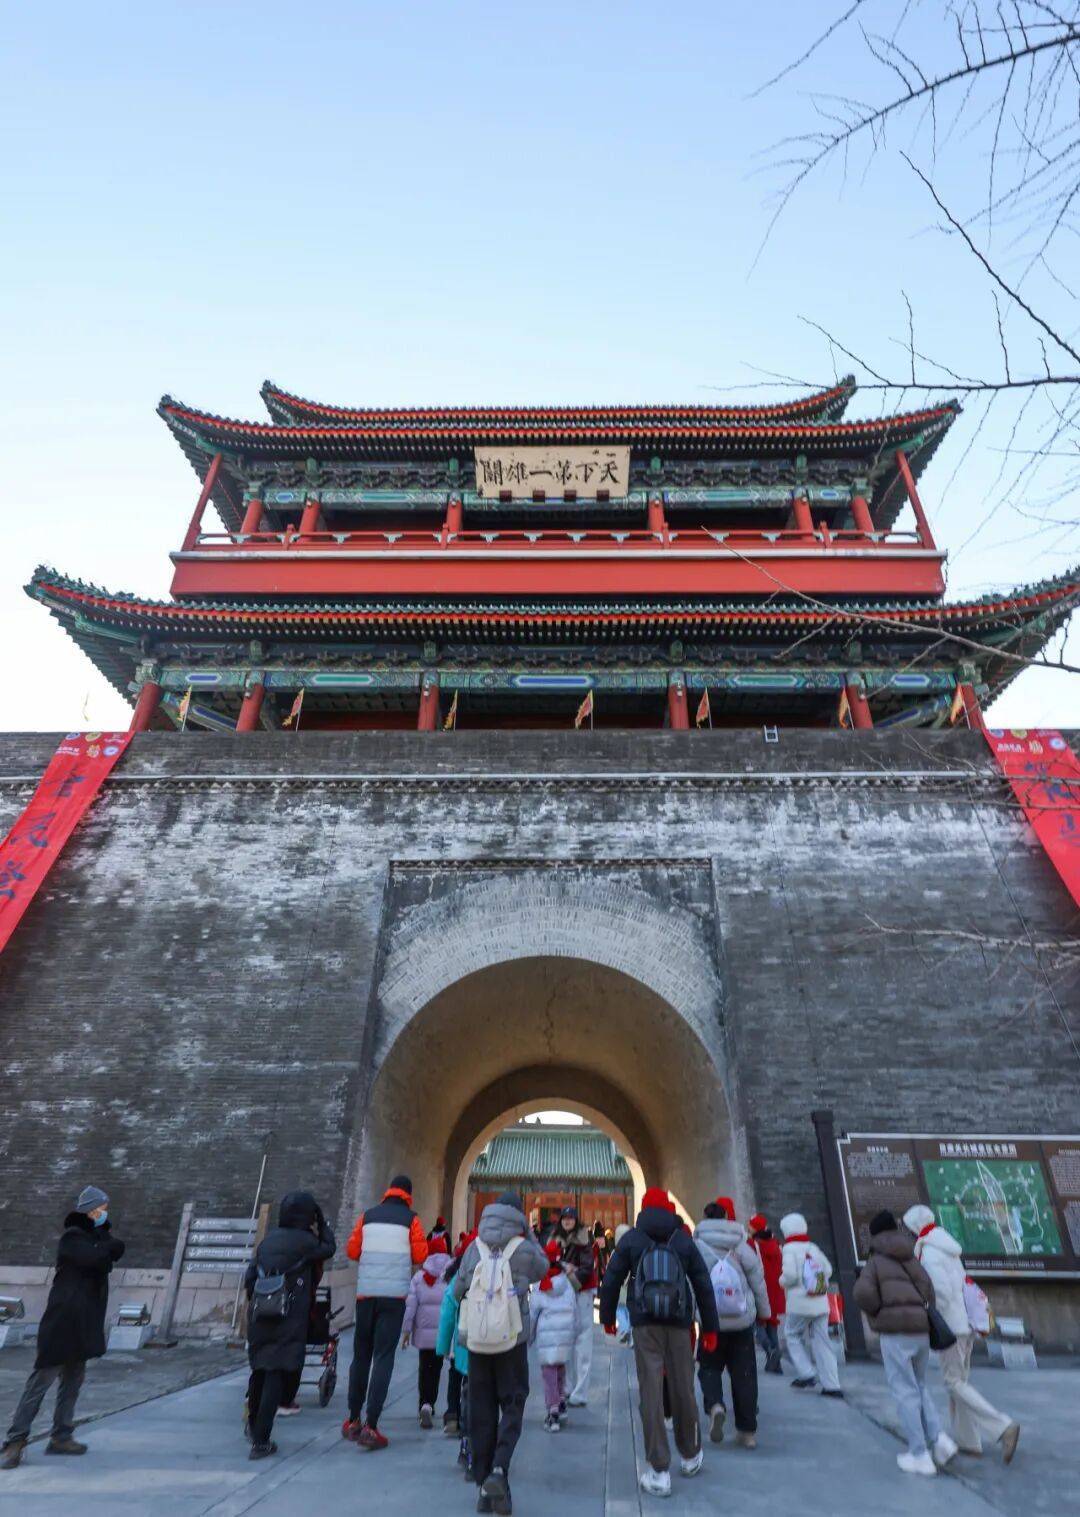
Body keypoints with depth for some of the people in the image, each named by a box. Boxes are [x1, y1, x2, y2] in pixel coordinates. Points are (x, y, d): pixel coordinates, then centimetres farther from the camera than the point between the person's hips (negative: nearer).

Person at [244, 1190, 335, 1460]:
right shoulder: (305, 1241, -12)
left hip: (259, 1316, 6)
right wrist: (321, 1223, 11)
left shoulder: (268, 1239, 5)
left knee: (259, 1369, 22)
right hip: (289, 1319, -6)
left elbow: (249, 1278, 9)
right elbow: (329, 1248, 6)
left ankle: (253, 1424, 41)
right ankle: (260, 1442, 0)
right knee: (277, 1375, 1)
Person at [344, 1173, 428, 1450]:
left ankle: (354, 1420, 27)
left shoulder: (367, 1216, 5)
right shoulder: (410, 1219, -3)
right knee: (383, 1357, 1)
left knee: (361, 1355, 18)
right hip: (395, 1295, -3)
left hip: (366, 1293, 3)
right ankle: (370, 1427, -4)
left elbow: (352, 1250, 7)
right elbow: (420, 1254, -5)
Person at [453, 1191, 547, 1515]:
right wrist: (530, 1234, 12)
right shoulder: (524, 1249, -9)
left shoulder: (474, 1247, -2)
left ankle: (484, 1487, 16)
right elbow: (543, 1268, 13)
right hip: (513, 1339, -2)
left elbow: (458, 1291, 4)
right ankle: (499, 1470, -9)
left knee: (481, 1411, 12)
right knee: (512, 1406, 9)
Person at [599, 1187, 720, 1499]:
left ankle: (659, 1471, 0)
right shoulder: (684, 1240, 7)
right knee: (682, 1389, 16)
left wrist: (607, 1317, 14)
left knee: (651, 1392, 1)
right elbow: (703, 1285, 7)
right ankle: (691, 1455, 34)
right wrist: (710, 1328, 13)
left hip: (644, 1324, -2)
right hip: (679, 1324, 2)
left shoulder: (631, 1239, 4)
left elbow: (611, 1280, 3)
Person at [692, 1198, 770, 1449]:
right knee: (744, 1374, 14)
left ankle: (714, 1405, -12)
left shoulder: (696, 1247, -9)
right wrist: (764, 1313, 19)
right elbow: (758, 1282, 3)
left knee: (709, 1367, 13)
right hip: (743, 1320, 2)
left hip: (711, 1321, -2)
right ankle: (747, 1431, 18)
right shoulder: (742, 1247, -4)